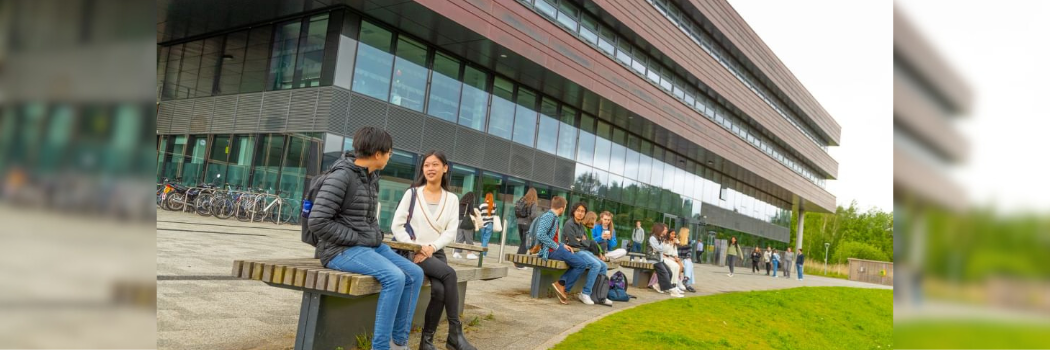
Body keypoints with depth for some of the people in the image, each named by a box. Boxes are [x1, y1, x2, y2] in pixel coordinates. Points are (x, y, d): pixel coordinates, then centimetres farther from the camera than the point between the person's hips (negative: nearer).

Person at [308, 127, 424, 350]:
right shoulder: (341, 176, -16)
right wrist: (356, 240, -17)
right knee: (394, 278, -29)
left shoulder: (372, 177, 11)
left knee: (415, 274, -5)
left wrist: (377, 236, 6)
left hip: (369, 246, 9)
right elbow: (317, 221, -21)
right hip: (341, 250, -9)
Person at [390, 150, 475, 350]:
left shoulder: (452, 199, 11)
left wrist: (431, 248, -15)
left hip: (436, 254, 3)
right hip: (413, 253, -2)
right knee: (449, 274, -29)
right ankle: (455, 332, -21)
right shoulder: (412, 194, 5)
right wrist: (414, 247, -15)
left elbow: (451, 232, 1)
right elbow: (396, 226, -1)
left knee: (439, 289, -28)